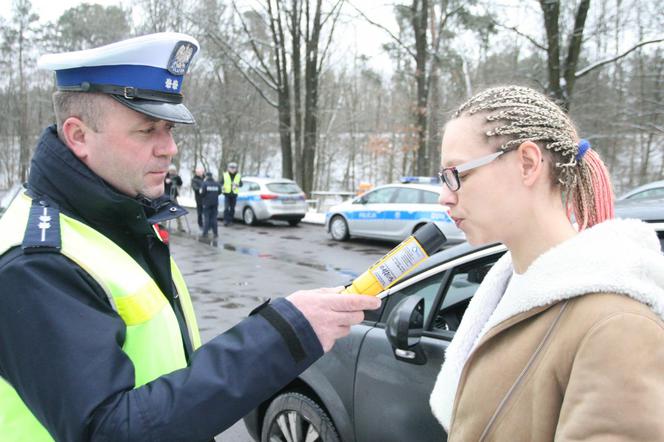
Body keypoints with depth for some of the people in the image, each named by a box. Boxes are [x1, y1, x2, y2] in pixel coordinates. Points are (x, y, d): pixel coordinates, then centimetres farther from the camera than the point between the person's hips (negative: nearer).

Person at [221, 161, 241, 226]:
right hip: (227, 194, -2)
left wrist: (237, 185, -13)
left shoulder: (238, 176, 4)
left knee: (232, 208, 8)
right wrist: (222, 187, -16)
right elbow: (221, 183, 4)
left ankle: (230, 220, 18)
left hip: (234, 194, 2)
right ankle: (225, 220, -8)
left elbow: (241, 183, 9)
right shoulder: (225, 175, 0)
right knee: (226, 208, -12)